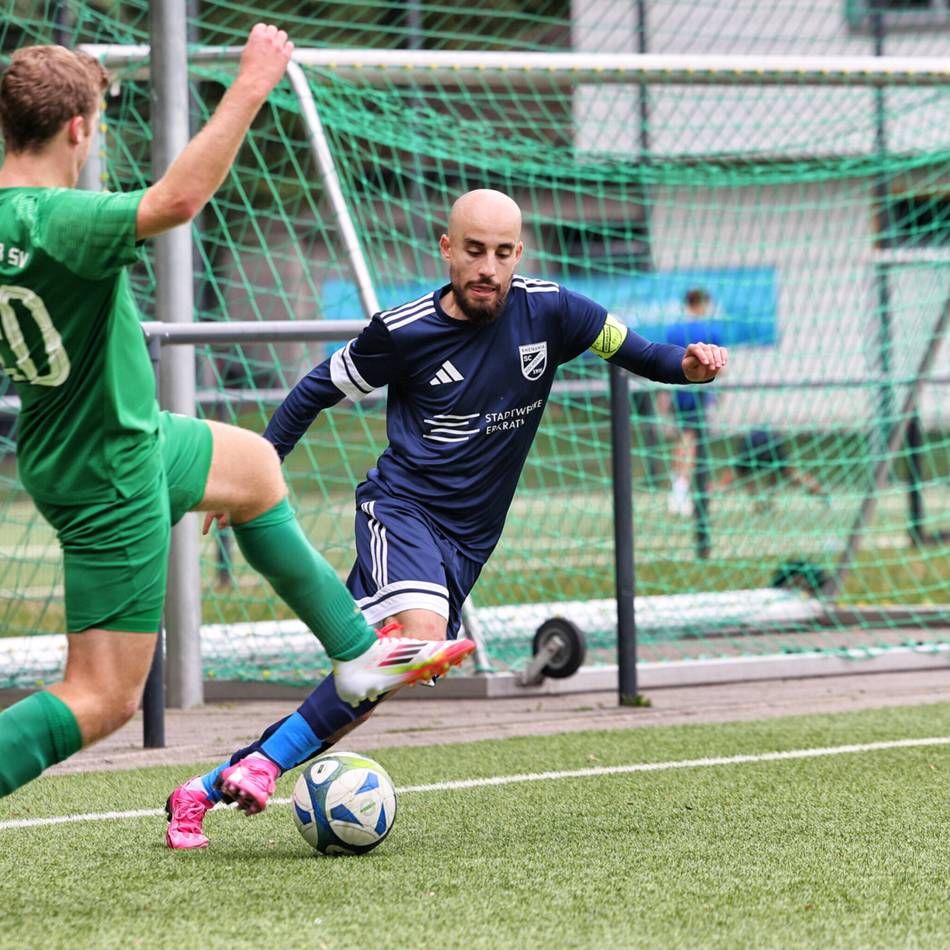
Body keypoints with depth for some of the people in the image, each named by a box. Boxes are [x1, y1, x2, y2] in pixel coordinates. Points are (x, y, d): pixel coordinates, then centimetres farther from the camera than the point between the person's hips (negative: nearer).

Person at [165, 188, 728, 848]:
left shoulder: (548, 312, -1)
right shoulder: (404, 330, -6)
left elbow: (627, 347, 12)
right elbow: (319, 390, 8)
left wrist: (686, 364, -10)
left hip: (468, 540, 4)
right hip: (401, 508, -4)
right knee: (420, 635, -32)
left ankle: (205, 791, 7)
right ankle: (262, 763, -24)